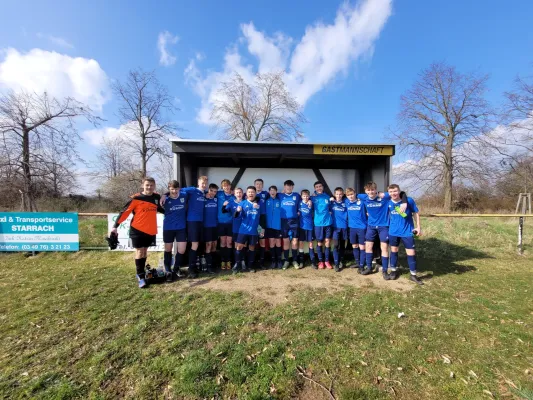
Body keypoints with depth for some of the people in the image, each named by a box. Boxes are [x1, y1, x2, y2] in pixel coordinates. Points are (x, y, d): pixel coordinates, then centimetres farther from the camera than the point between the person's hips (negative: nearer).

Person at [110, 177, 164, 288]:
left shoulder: (157, 197, 3)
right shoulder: (136, 198, -11)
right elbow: (125, 212, -9)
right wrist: (115, 226, -11)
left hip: (151, 230, 4)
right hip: (137, 229, -4)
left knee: (145, 251, 15)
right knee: (139, 251, 0)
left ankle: (141, 273, 30)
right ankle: (141, 277, 7)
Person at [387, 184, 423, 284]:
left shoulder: (409, 200, -12)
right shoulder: (388, 203, -8)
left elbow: (416, 213, -1)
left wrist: (418, 227, -3)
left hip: (407, 231, -2)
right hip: (393, 231, 2)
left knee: (411, 252, 4)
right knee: (394, 250, 14)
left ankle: (413, 274, 20)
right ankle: (393, 271, 30)